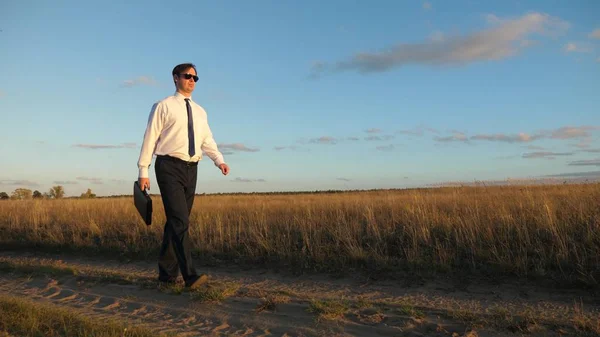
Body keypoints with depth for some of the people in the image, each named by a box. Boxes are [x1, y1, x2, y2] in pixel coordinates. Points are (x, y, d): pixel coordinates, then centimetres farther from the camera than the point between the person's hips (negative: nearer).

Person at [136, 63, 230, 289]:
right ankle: (190, 275, -20)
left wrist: (219, 161, -5)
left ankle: (167, 272, 20)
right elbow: (150, 138, -2)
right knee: (180, 221, -16)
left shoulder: (200, 112, 17)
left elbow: (207, 141, 13)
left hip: (191, 170, 6)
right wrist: (143, 171, -7)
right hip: (169, 168, -6)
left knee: (177, 221, 9)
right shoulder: (163, 106, 2)